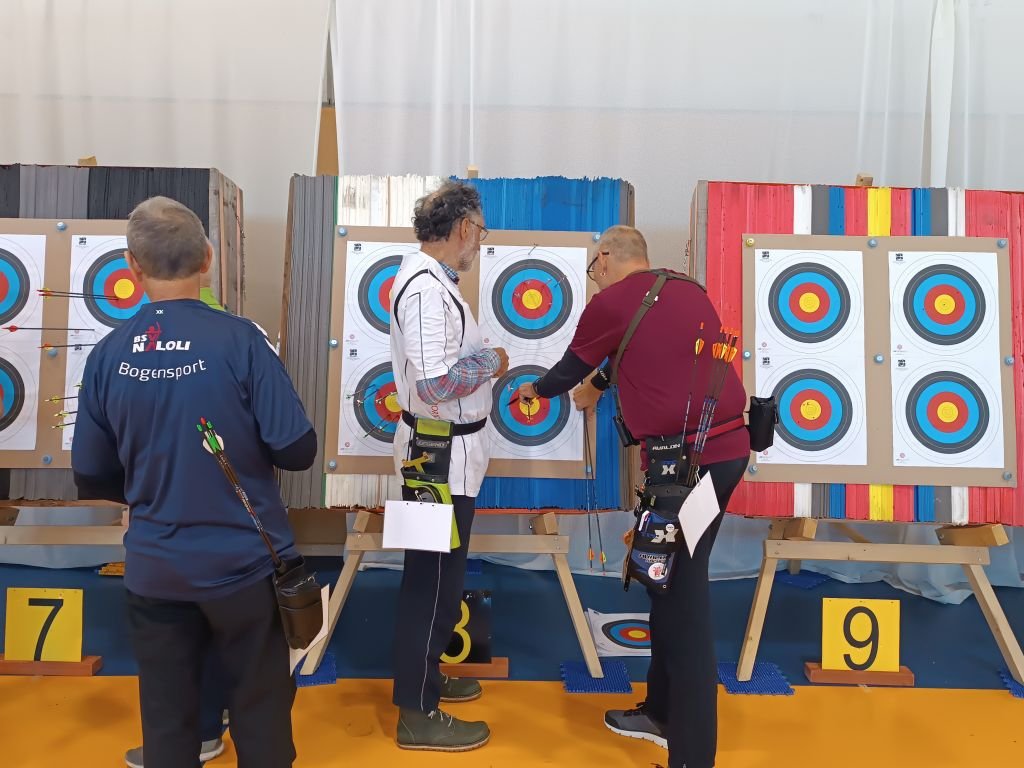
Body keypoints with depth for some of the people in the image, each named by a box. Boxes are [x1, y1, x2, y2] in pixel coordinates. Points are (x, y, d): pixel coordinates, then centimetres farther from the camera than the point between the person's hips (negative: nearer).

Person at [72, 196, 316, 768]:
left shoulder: (108, 355, -6)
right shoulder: (239, 340, -16)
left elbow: (92, 478, 3)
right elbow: (298, 451, -15)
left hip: (154, 569, 3)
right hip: (245, 561, -3)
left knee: (167, 715, 20)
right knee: (260, 707, 17)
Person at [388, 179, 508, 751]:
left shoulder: (431, 280, 10)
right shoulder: (426, 288, -22)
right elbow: (436, 385, -29)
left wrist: (485, 363, 6)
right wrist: (492, 363, -15)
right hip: (440, 455, -10)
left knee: (437, 575, 21)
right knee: (432, 581, 2)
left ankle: (424, 676, 38)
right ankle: (419, 715, 17)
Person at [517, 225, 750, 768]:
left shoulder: (610, 304, -5)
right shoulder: (689, 291, 14)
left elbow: (573, 366, 11)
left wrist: (536, 389, 33)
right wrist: (599, 384, 44)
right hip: (728, 446, 8)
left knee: (682, 594, 1)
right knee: (672, 579, 19)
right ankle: (663, 711, 34)